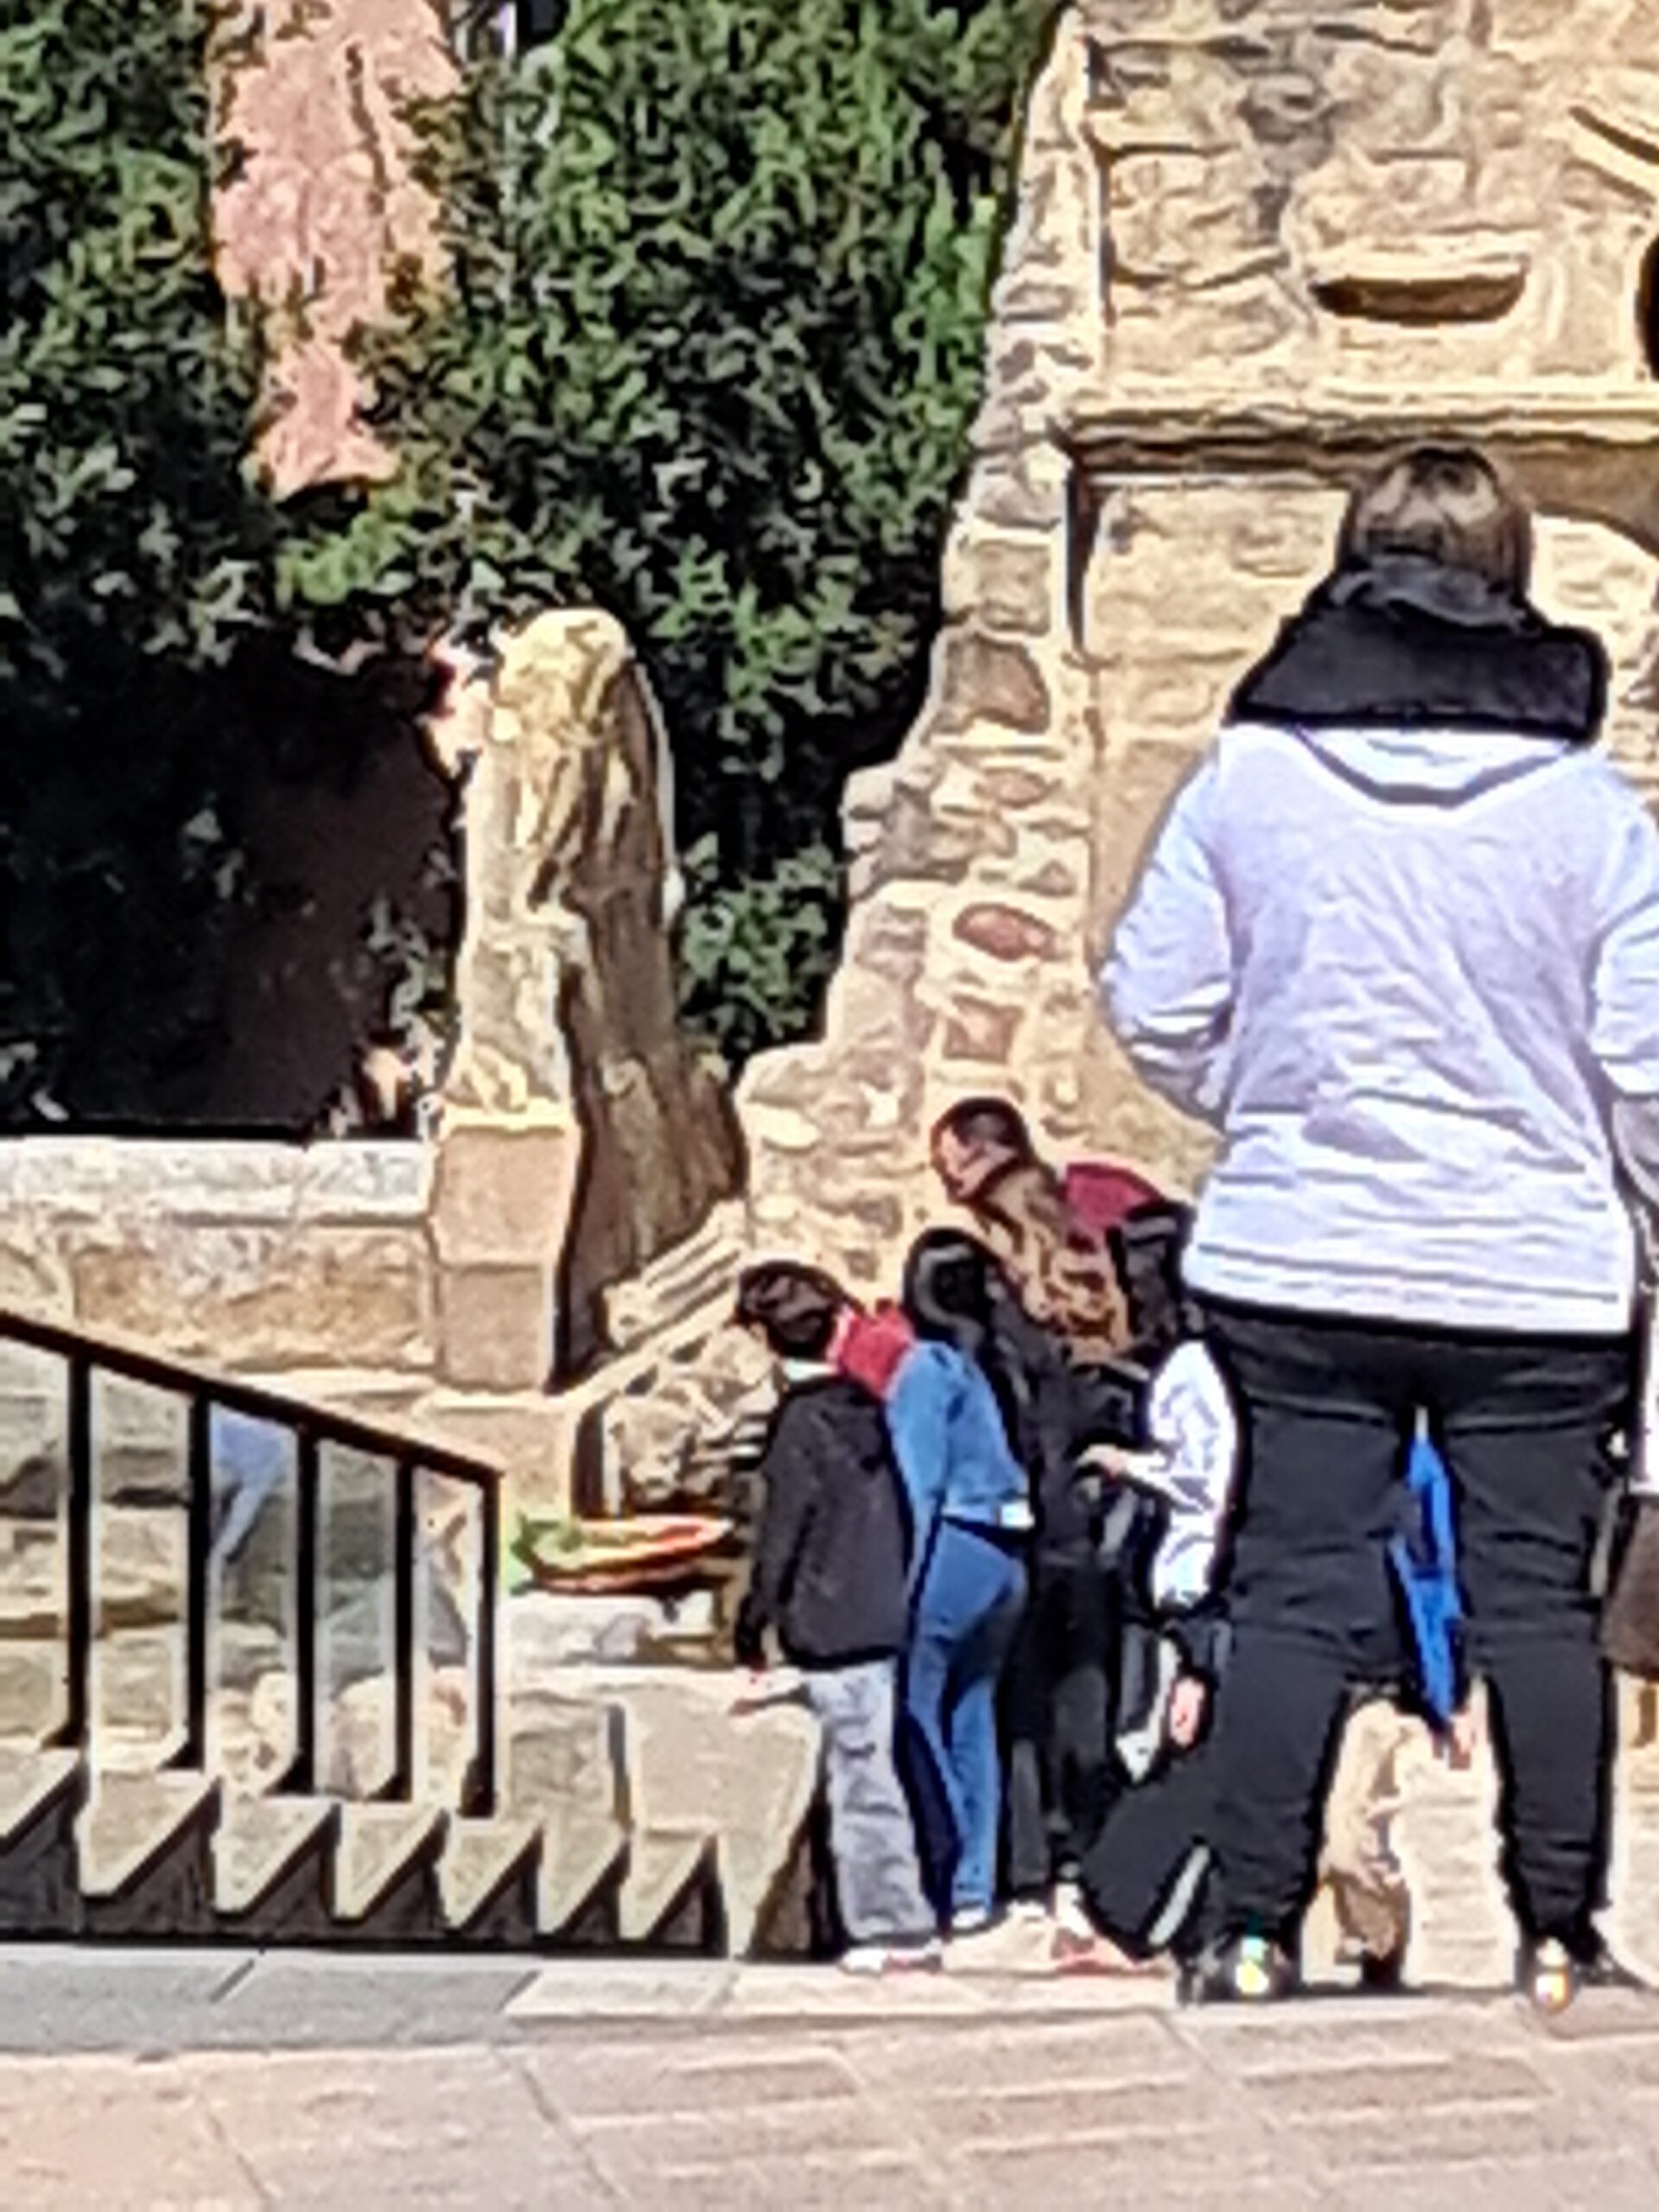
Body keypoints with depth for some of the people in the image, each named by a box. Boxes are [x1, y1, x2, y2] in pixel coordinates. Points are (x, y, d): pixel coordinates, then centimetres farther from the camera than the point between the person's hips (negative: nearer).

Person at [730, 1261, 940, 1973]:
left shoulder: (801, 1425, -13)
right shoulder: (866, 1407, 8)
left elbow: (780, 1539, -11)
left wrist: (752, 1625, -1)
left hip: (833, 1631, -7)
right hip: (888, 1616, 7)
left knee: (862, 1779, -2)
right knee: (880, 1775, 14)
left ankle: (891, 1927, 1)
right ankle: (903, 1922, 18)